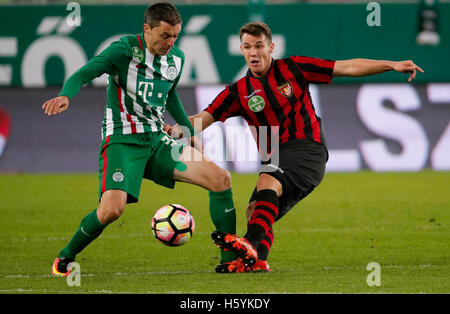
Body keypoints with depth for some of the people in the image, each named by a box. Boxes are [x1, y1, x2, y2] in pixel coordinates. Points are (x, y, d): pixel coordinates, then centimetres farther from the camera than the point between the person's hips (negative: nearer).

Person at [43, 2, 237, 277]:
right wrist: (65, 95, -38)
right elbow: (83, 74, -17)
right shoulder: (124, 50, -10)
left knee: (221, 179, -6)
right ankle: (65, 258, -1)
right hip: (123, 140, -6)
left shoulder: (177, 59, 9)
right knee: (112, 208, -27)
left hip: (158, 140, 6)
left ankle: (231, 258, 5)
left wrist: (191, 132, 34)